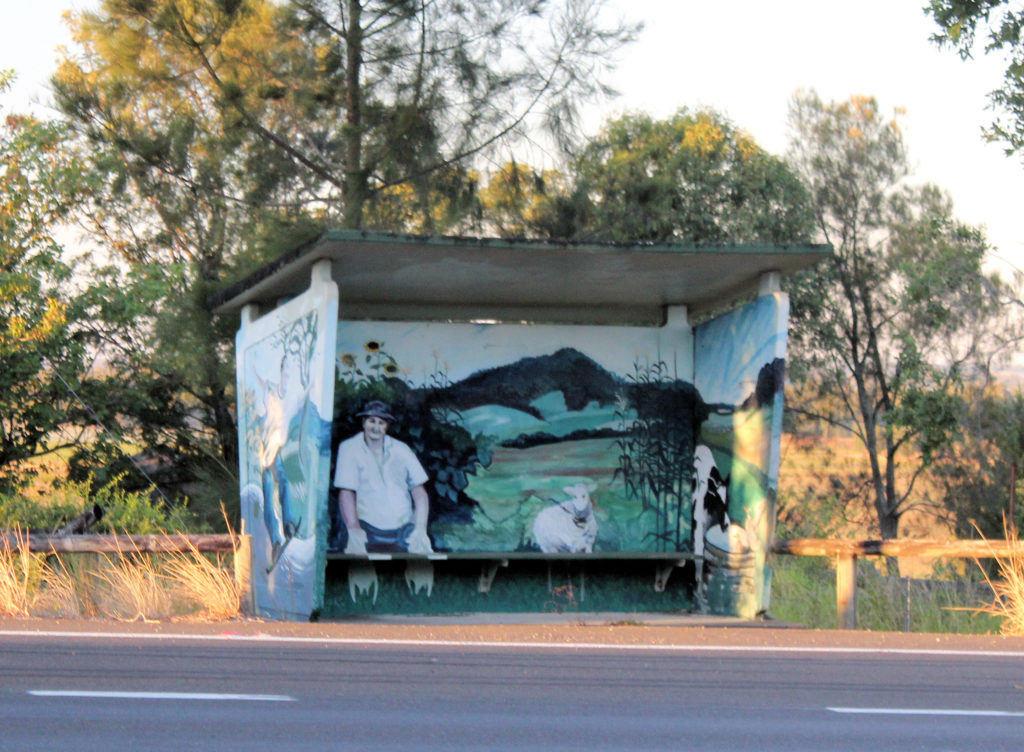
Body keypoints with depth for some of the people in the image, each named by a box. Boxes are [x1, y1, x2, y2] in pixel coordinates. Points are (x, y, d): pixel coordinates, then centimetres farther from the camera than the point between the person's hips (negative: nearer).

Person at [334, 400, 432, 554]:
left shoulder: (401, 450, 11)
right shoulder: (349, 448, 3)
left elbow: (419, 492, 9)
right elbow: (346, 492, -6)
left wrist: (420, 529, -4)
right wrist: (354, 530, -18)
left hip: (403, 529, 3)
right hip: (368, 530, -3)